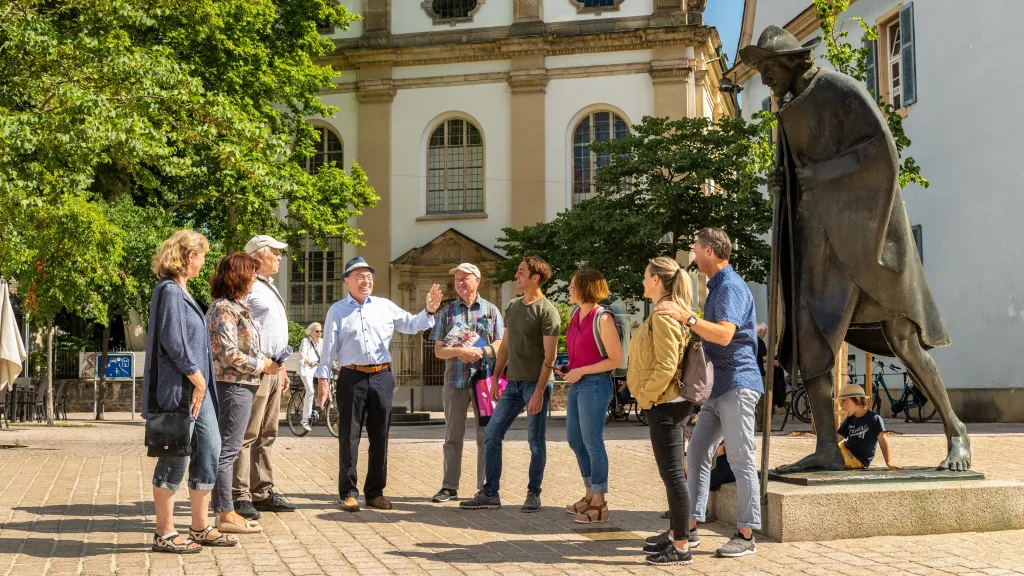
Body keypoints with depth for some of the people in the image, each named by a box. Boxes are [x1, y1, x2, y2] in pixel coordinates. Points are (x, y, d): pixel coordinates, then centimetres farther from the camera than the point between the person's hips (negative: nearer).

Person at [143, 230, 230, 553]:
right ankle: (164, 535, 9)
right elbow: (173, 341, -20)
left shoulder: (181, 291, 17)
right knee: (175, 459, -2)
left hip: (198, 388, 10)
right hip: (179, 388, -10)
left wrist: (202, 380, 12)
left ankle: (200, 529, 21)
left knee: (209, 451, 11)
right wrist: (197, 378, -13)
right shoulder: (169, 291, -13)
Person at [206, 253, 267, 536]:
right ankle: (226, 514, 1)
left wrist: (264, 361, 9)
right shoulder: (225, 309, -14)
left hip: (238, 385, 10)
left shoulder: (235, 307, 16)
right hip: (234, 385, -10)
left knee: (228, 450, 13)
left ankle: (226, 511, 19)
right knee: (227, 450, -5)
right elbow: (230, 354, -21)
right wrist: (262, 364, -11)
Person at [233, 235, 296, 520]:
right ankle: (240, 495, -5)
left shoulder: (269, 287, 22)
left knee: (266, 434, 12)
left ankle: (263, 491, 18)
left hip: (273, 369, 10)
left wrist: (282, 367, 23)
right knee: (247, 435, -8)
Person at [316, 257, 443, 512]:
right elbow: (329, 346, 2)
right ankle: (348, 493, 7)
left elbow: (411, 325, 13)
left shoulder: (385, 306, 11)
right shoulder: (337, 310, 5)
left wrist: (429, 311, -3)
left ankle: (375, 492, 17)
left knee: (380, 437, 7)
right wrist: (323, 379, -2)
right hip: (351, 378, -3)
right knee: (349, 437, 0)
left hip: (382, 377, 3)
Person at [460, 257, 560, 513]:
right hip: (512, 383, 7)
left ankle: (533, 494, 15)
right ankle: (490, 493, 12)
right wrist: (495, 379, 13)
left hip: (535, 383, -7)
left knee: (535, 441, 2)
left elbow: (549, 356, -13)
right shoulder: (512, 307, 13)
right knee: (491, 435, 5)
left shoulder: (547, 311, -9)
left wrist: (539, 392, -18)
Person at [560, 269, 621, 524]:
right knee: (574, 439, 16)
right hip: (577, 385, 9)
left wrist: (581, 371, -16)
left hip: (594, 384, -9)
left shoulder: (602, 318, -15)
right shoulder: (576, 315, 9)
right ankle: (590, 495, 29)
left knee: (592, 442, -4)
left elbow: (616, 360, -15)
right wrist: (568, 369, 8)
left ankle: (599, 504, 6)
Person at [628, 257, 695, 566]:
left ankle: (681, 547, 0)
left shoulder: (663, 317, -18)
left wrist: (645, 397, -15)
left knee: (672, 474, -6)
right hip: (669, 403, 11)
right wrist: (646, 394, 17)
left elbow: (666, 367, -25)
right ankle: (675, 533, 29)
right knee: (671, 473, 18)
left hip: (665, 404, -11)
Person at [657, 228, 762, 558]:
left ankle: (746, 535, 2)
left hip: (736, 384, -10)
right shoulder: (717, 286, 19)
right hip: (718, 387, 10)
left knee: (741, 459, -4)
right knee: (698, 453, 8)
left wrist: (687, 317, -34)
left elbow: (724, 335, -28)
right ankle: (690, 528, 12)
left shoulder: (730, 287, -13)